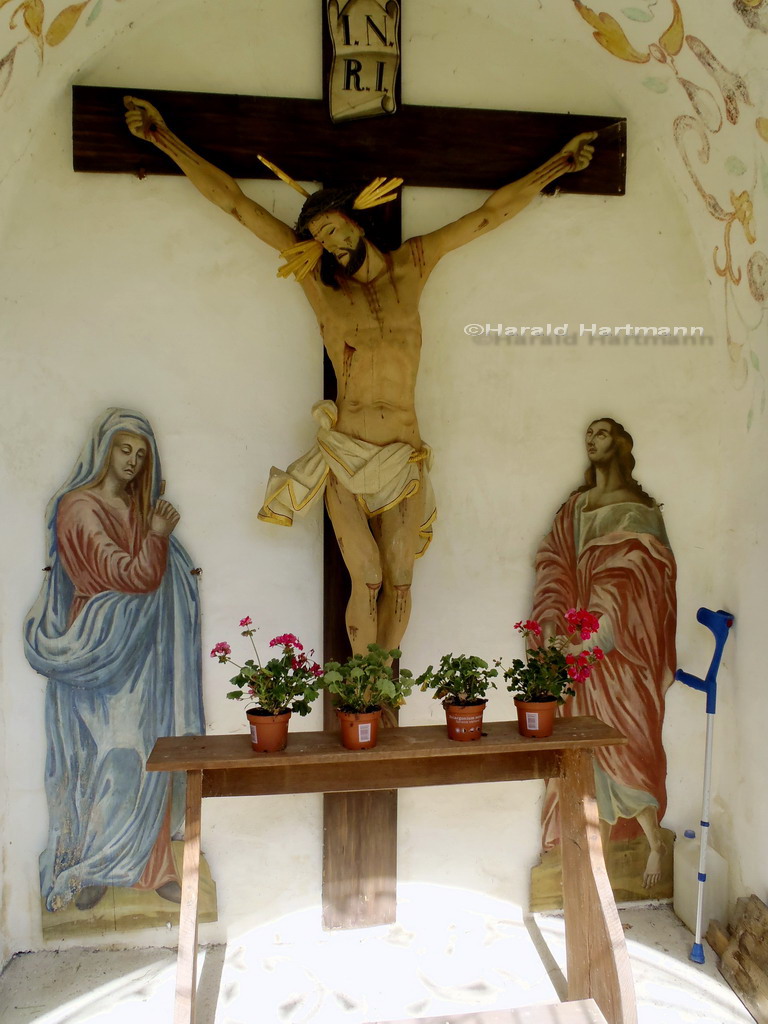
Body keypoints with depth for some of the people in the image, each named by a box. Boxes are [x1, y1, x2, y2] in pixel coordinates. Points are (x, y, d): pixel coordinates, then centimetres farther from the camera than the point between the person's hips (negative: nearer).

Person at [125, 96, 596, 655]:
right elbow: (233, 201, 10)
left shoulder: (410, 265, 12)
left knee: (398, 583, 4)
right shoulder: (315, 277, 8)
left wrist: (559, 164, 25)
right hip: (343, 456, -1)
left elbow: (491, 213, 19)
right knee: (366, 580, -5)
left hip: (404, 457, 2)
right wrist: (165, 138, 12)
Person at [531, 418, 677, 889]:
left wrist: (595, 630, -29)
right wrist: (550, 620, -13)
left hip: (619, 647, -5)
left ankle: (654, 840, 26)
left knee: (621, 745, 0)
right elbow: (555, 563, 3)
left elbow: (630, 577, -17)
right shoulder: (575, 506, 13)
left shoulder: (637, 510, -5)